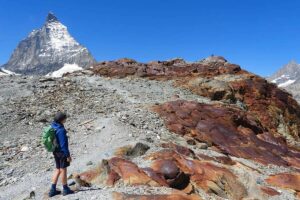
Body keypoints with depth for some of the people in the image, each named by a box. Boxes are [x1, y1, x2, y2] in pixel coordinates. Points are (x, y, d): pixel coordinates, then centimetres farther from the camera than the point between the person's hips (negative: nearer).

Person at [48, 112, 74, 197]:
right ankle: (65, 189, 22)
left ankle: (53, 190, 24)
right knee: (63, 170, 6)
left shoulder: (53, 126, 1)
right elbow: (63, 144, -23)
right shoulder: (61, 130, -25)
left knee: (58, 169, 18)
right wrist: (68, 155, -16)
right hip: (62, 152, -8)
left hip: (56, 151, 8)